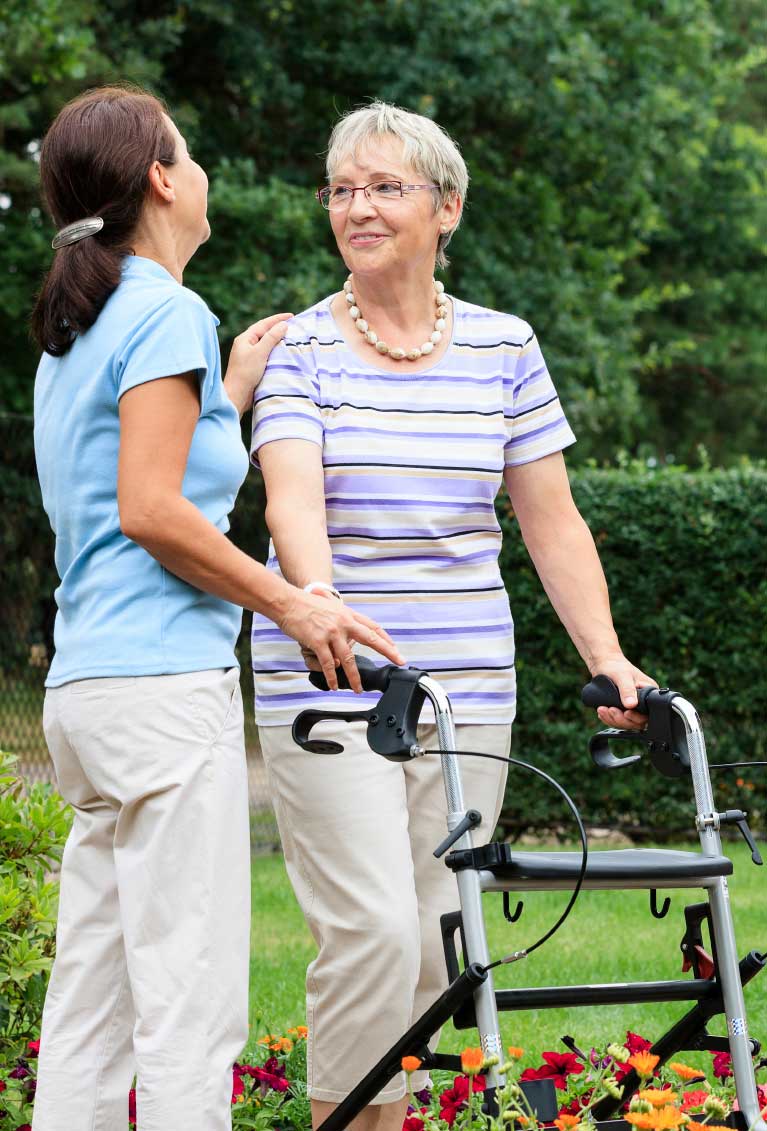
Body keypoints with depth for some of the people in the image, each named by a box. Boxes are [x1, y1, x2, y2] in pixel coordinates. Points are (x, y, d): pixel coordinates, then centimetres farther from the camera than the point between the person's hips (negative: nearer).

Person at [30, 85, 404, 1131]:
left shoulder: (77, 324, 20)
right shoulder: (167, 311, -8)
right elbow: (152, 510, -16)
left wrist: (233, 390, 24)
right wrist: (292, 604, -10)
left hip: (87, 687, 9)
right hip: (164, 688, -9)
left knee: (90, 1003, 9)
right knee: (191, 1002, -8)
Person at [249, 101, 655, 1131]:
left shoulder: (503, 349, 8)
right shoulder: (302, 348, 0)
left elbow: (552, 521, 9)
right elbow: (293, 502, -15)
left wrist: (608, 658, 0)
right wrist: (317, 600, -35)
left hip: (465, 688, 3)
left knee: (432, 943, 4)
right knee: (373, 930, -14)